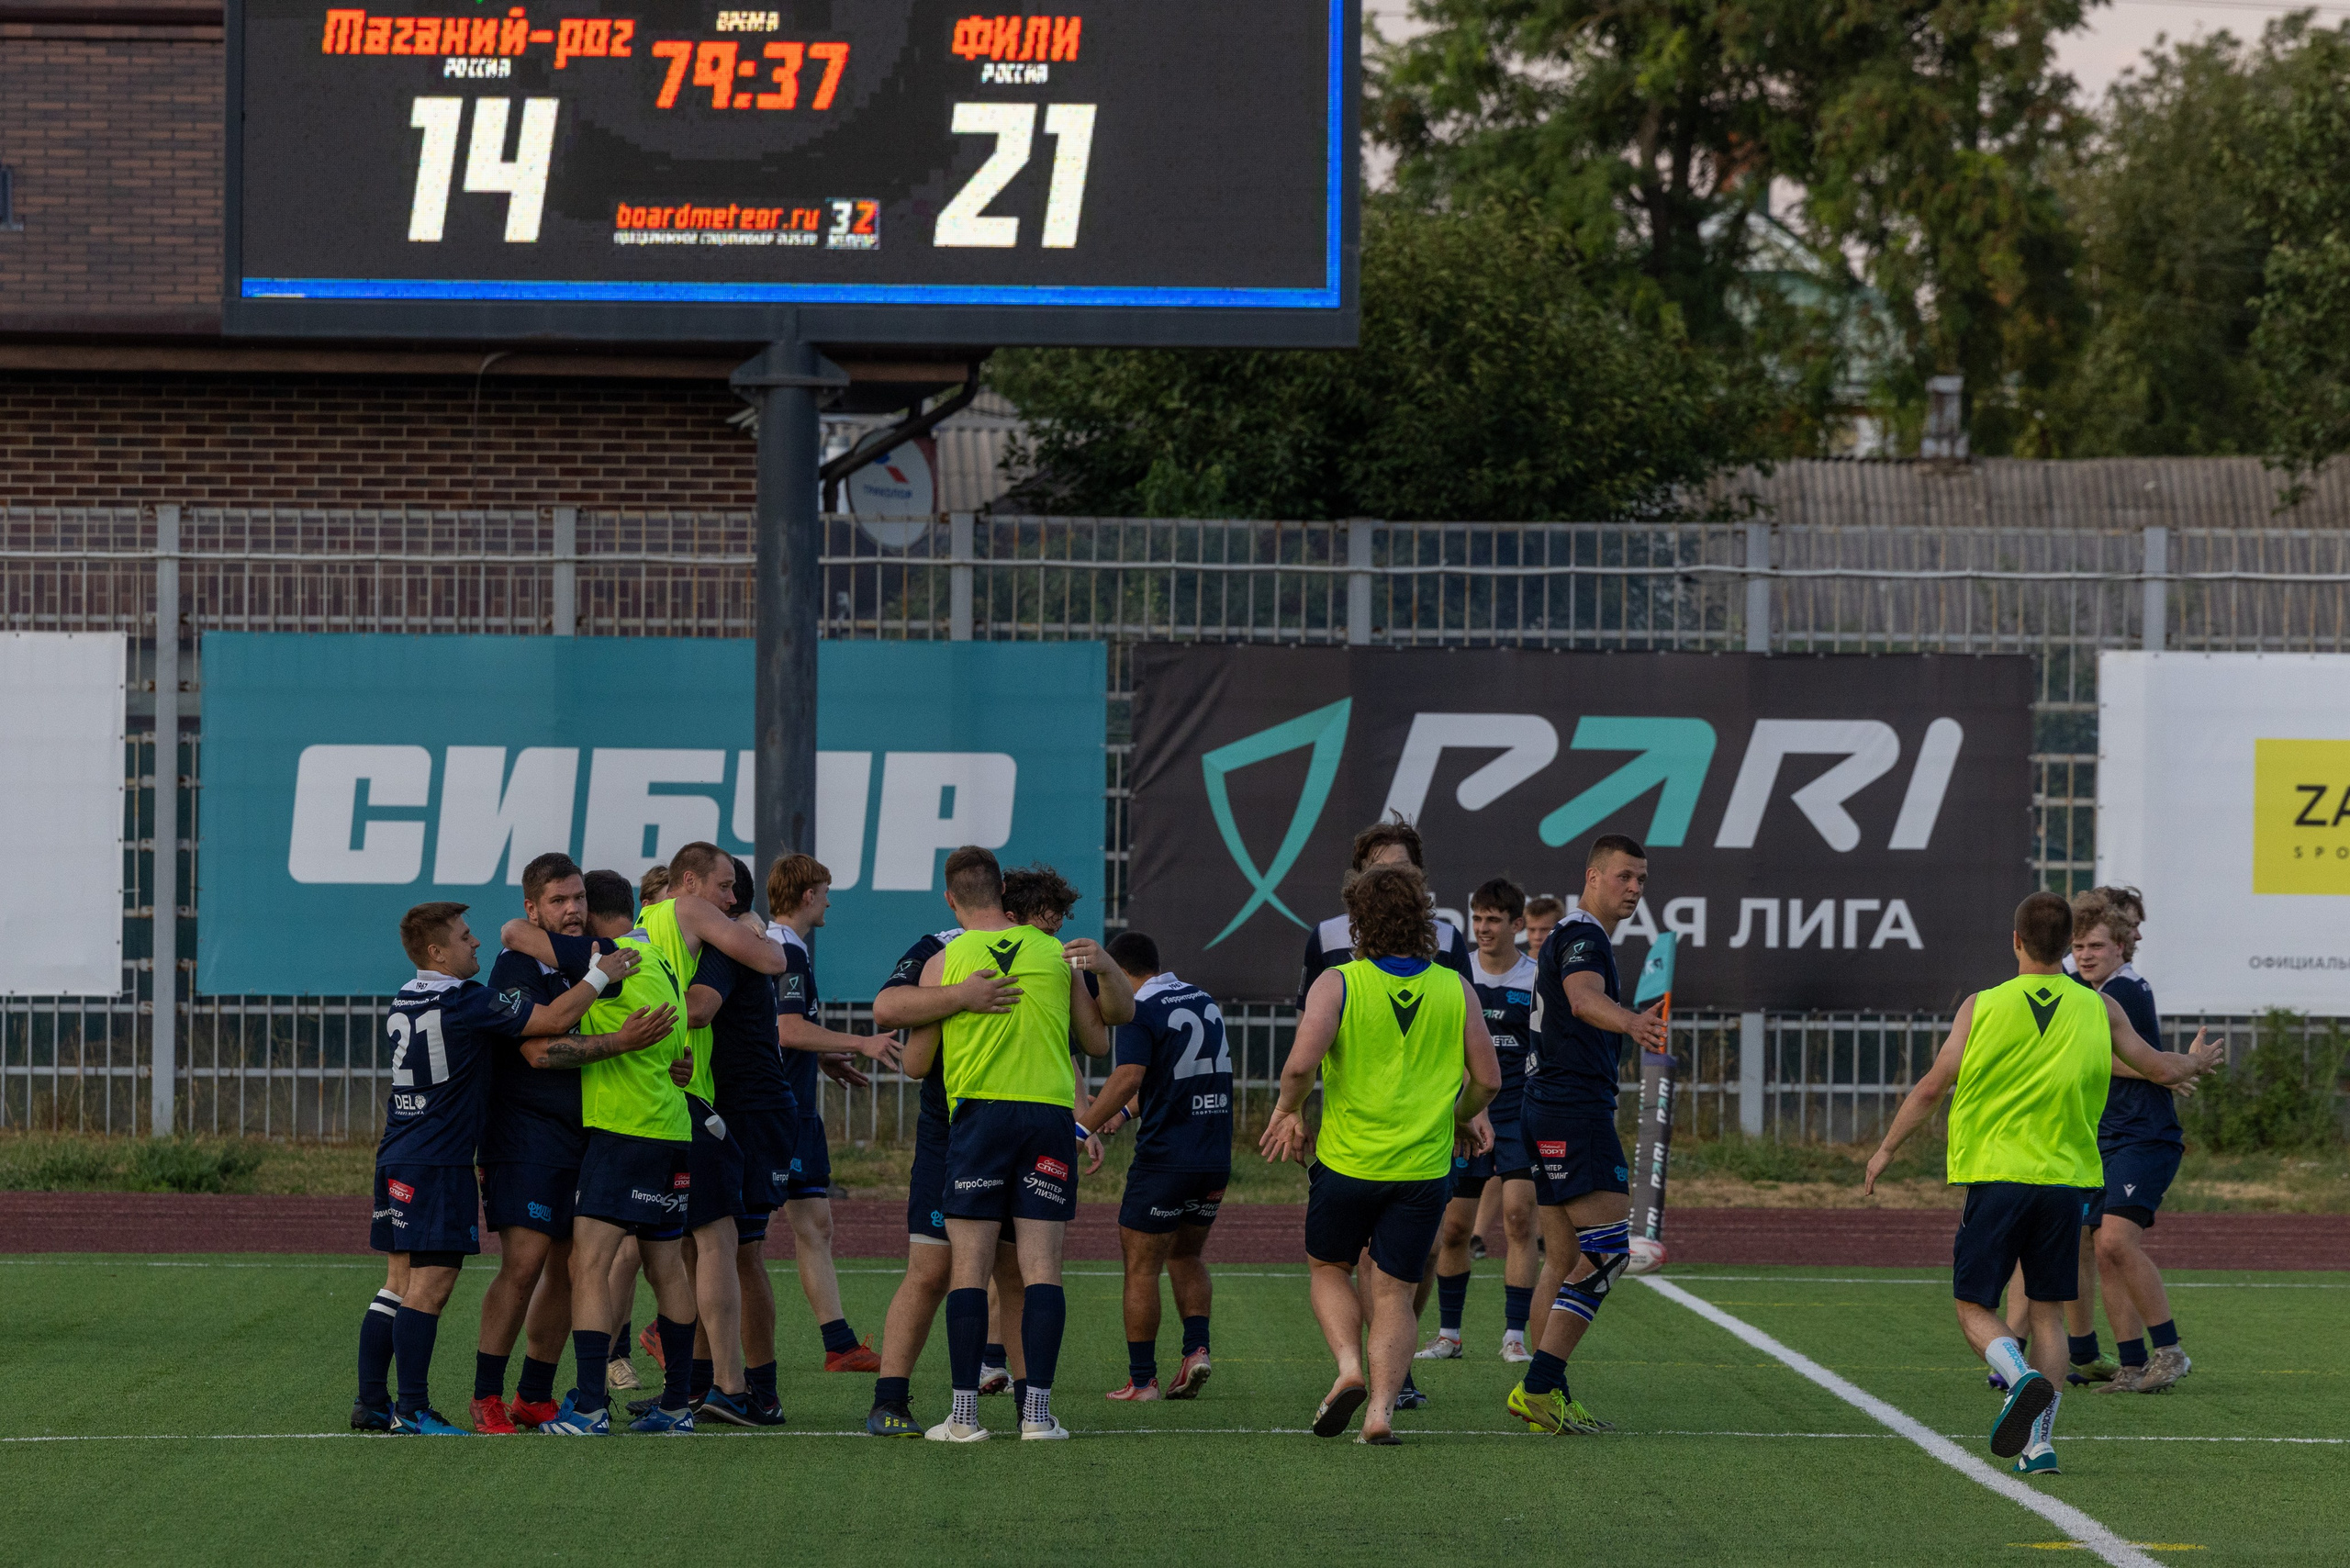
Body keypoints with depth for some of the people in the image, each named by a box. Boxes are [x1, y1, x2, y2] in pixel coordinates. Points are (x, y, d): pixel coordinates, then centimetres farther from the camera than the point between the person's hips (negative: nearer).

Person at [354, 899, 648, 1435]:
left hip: (396, 1163, 9)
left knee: (401, 1284, 12)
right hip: (439, 1164, -9)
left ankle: (371, 1401, 13)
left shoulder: (404, 1002, 12)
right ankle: (413, 1411, -8)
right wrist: (599, 975, -3)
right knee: (430, 1285, -7)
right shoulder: (464, 1002, -14)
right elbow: (553, 1019, -17)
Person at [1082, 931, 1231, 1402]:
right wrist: (1125, 1113, 28)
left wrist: (1081, 1129, -24)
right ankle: (1196, 1349, 3)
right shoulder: (1203, 1001, 14)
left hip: (1164, 1159, -7)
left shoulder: (1142, 1011, -10)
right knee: (1187, 1256, 21)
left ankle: (1142, 1379, 2)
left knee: (1141, 1265, 3)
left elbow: (1128, 1078, -24)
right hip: (1216, 1158, 7)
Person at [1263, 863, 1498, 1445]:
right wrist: (1463, 1116, 24)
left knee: (1329, 1269, 20)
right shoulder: (1455, 990, 1)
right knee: (1393, 1292, 8)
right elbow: (1487, 1078, 4)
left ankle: (1348, 1367, -2)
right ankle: (1382, 1408, -6)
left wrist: (1288, 1111, 0)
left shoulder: (1337, 984, -8)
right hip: (1424, 1167, 2)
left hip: (1346, 1159, -2)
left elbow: (1302, 1063, -20)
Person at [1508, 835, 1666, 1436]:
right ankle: (1539, 1387, -19)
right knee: (1608, 1248, -14)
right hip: (1576, 1110, -11)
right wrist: (1630, 1022, -53)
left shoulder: (1569, 937, 21)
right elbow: (1583, 999, -34)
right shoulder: (1582, 936, -12)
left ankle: (1545, 1397, 11)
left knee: (1564, 1260, 11)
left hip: (1547, 1111, 11)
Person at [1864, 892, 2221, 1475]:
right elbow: (2161, 1069, 12)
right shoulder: (2099, 1009, 2)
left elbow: (1931, 1088, 0)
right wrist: (2198, 1061, 35)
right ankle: (2039, 1440, 0)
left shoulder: (1982, 1007, -3)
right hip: (2067, 1180, 2)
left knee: (1975, 1307, 6)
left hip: (1996, 1176, -2)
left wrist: (1886, 1149, 14)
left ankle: (2023, 1378, -24)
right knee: (2047, 1312, 12)